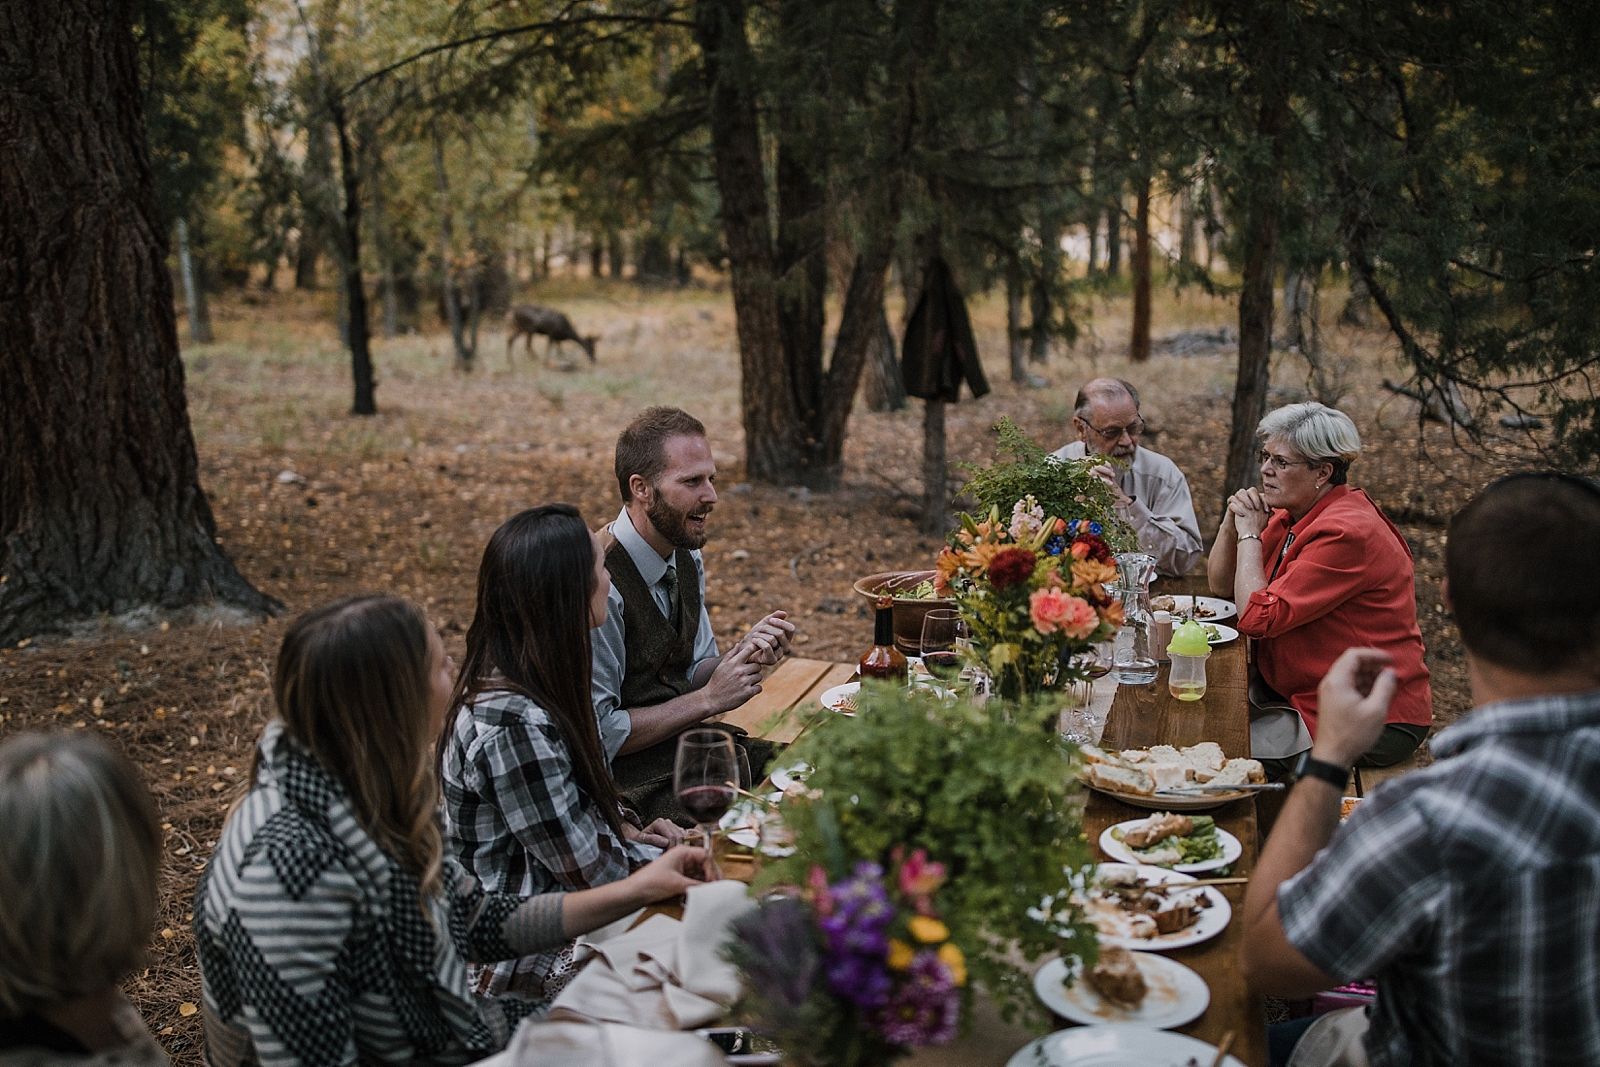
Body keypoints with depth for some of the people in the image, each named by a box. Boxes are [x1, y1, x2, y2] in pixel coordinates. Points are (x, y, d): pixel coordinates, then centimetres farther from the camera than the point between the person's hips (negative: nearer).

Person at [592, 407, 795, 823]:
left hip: (687, 741, 9)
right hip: (630, 778, -8)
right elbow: (597, 733, -22)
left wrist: (743, 656, -7)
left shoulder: (687, 559, 5)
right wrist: (708, 699, -16)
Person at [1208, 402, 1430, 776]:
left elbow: (1257, 617, -25)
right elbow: (1222, 586, 13)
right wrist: (1233, 522, -3)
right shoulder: (1290, 516, 7)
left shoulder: (1345, 534, -23)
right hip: (1299, 689, 9)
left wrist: (1250, 533, -13)